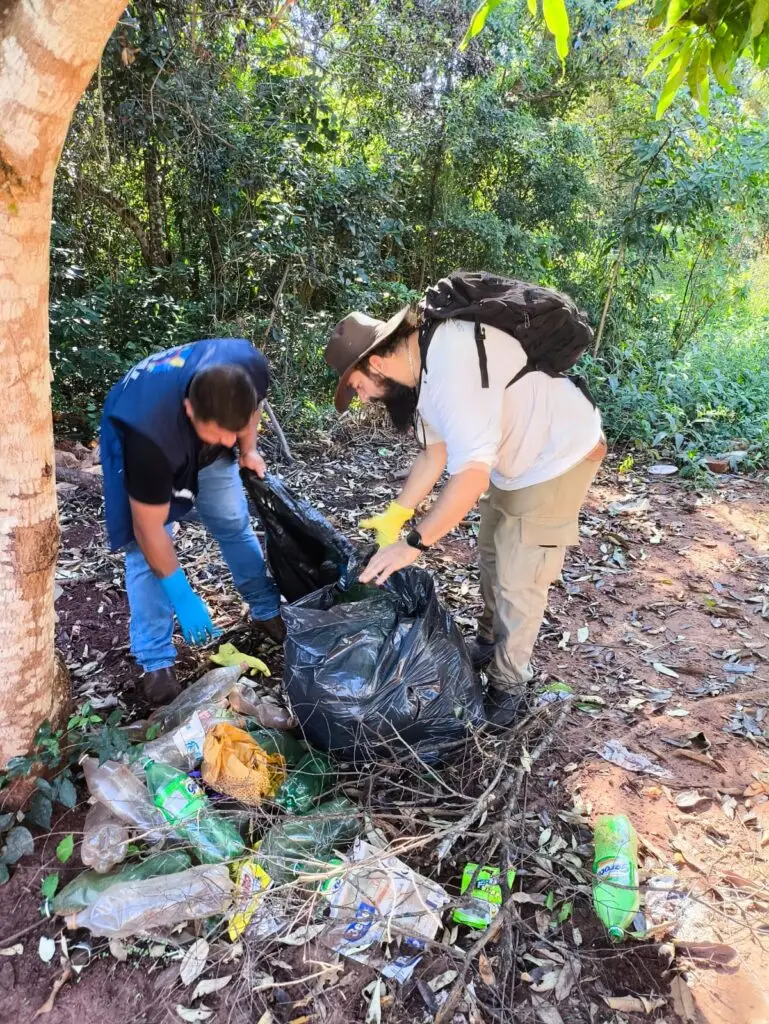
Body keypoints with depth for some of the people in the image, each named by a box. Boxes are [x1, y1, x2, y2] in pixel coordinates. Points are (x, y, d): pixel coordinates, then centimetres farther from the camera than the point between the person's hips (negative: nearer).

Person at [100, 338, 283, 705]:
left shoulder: (250, 366, -35)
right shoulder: (149, 432, -45)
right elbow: (148, 530, -31)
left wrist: (247, 449, -14)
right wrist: (182, 597, -26)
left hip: (199, 436, 4)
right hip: (134, 434, -4)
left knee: (234, 522, 7)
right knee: (146, 549, -9)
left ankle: (267, 610, 26)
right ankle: (156, 662, 2)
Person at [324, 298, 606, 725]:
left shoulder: (451, 364, -35)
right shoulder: (421, 365, -3)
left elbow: (472, 472, -38)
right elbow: (437, 452, 6)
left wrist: (414, 544, -31)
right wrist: (396, 515, 1)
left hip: (560, 455, -10)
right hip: (516, 455, 10)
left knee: (519, 581, -1)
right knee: (492, 554, 22)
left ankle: (509, 684, 19)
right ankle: (490, 644, 43)